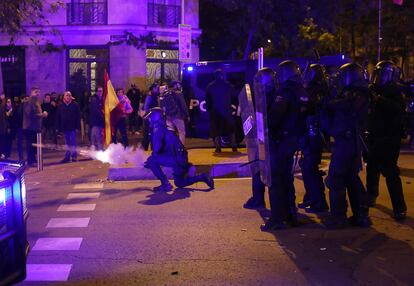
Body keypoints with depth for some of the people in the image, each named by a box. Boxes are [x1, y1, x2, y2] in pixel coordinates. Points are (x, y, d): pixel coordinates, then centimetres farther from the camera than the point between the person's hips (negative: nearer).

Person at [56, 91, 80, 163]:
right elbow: (58, 118, 7)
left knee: (73, 142, -2)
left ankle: (74, 156, 5)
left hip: (72, 127, -3)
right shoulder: (61, 106, 5)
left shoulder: (75, 105, -3)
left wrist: (78, 126, -10)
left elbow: (78, 116, -5)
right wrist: (59, 127, 1)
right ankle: (67, 156, 16)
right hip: (65, 127, 3)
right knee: (67, 143, 10)